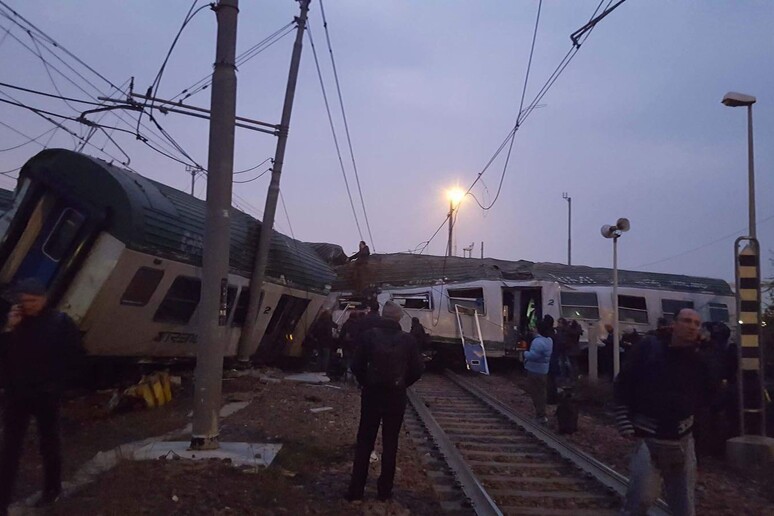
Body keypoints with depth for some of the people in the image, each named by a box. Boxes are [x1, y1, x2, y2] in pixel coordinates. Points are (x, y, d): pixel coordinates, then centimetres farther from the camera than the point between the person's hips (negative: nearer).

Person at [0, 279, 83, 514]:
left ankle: (52, 488, 28)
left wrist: (55, 383, -6)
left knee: (49, 443, 12)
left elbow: (73, 356, -4)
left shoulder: (60, 322, -7)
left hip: (46, 394, -3)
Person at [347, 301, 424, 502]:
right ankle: (384, 490, 17)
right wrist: (402, 384, 10)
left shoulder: (369, 336, -8)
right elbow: (417, 370, -4)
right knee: (390, 443, 12)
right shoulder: (408, 340, -5)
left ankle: (356, 489, 11)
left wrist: (366, 383, 9)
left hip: (372, 393, 0)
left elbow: (357, 366, -7)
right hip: (396, 396, 0)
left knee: (364, 442, 10)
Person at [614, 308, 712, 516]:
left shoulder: (697, 359, 4)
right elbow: (622, 384, -5)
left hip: (682, 438, 4)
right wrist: (625, 424, -9)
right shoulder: (650, 347, -6)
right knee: (642, 496, -12)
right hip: (648, 436, -4)